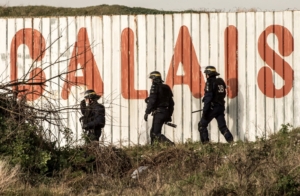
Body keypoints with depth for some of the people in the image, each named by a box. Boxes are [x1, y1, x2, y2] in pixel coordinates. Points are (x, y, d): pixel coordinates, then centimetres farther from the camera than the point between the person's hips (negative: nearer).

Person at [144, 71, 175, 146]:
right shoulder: (166, 88, 17)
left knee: (156, 134, -10)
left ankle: (170, 144, -27)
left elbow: (152, 101, -17)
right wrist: (169, 115, 23)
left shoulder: (155, 87, -8)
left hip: (158, 112, -9)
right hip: (165, 112, 9)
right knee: (153, 132, 18)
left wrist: (147, 112, -14)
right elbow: (171, 103, 19)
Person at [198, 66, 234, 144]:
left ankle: (205, 142, 0)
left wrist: (205, 110, -17)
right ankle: (231, 141, -5)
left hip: (212, 108, -7)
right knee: (222, 126, 8)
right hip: (221, 107, 7)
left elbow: (208, 97, -17)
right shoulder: (221, 82, 10)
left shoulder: (210, 82, -12)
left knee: (202, 125, 6)